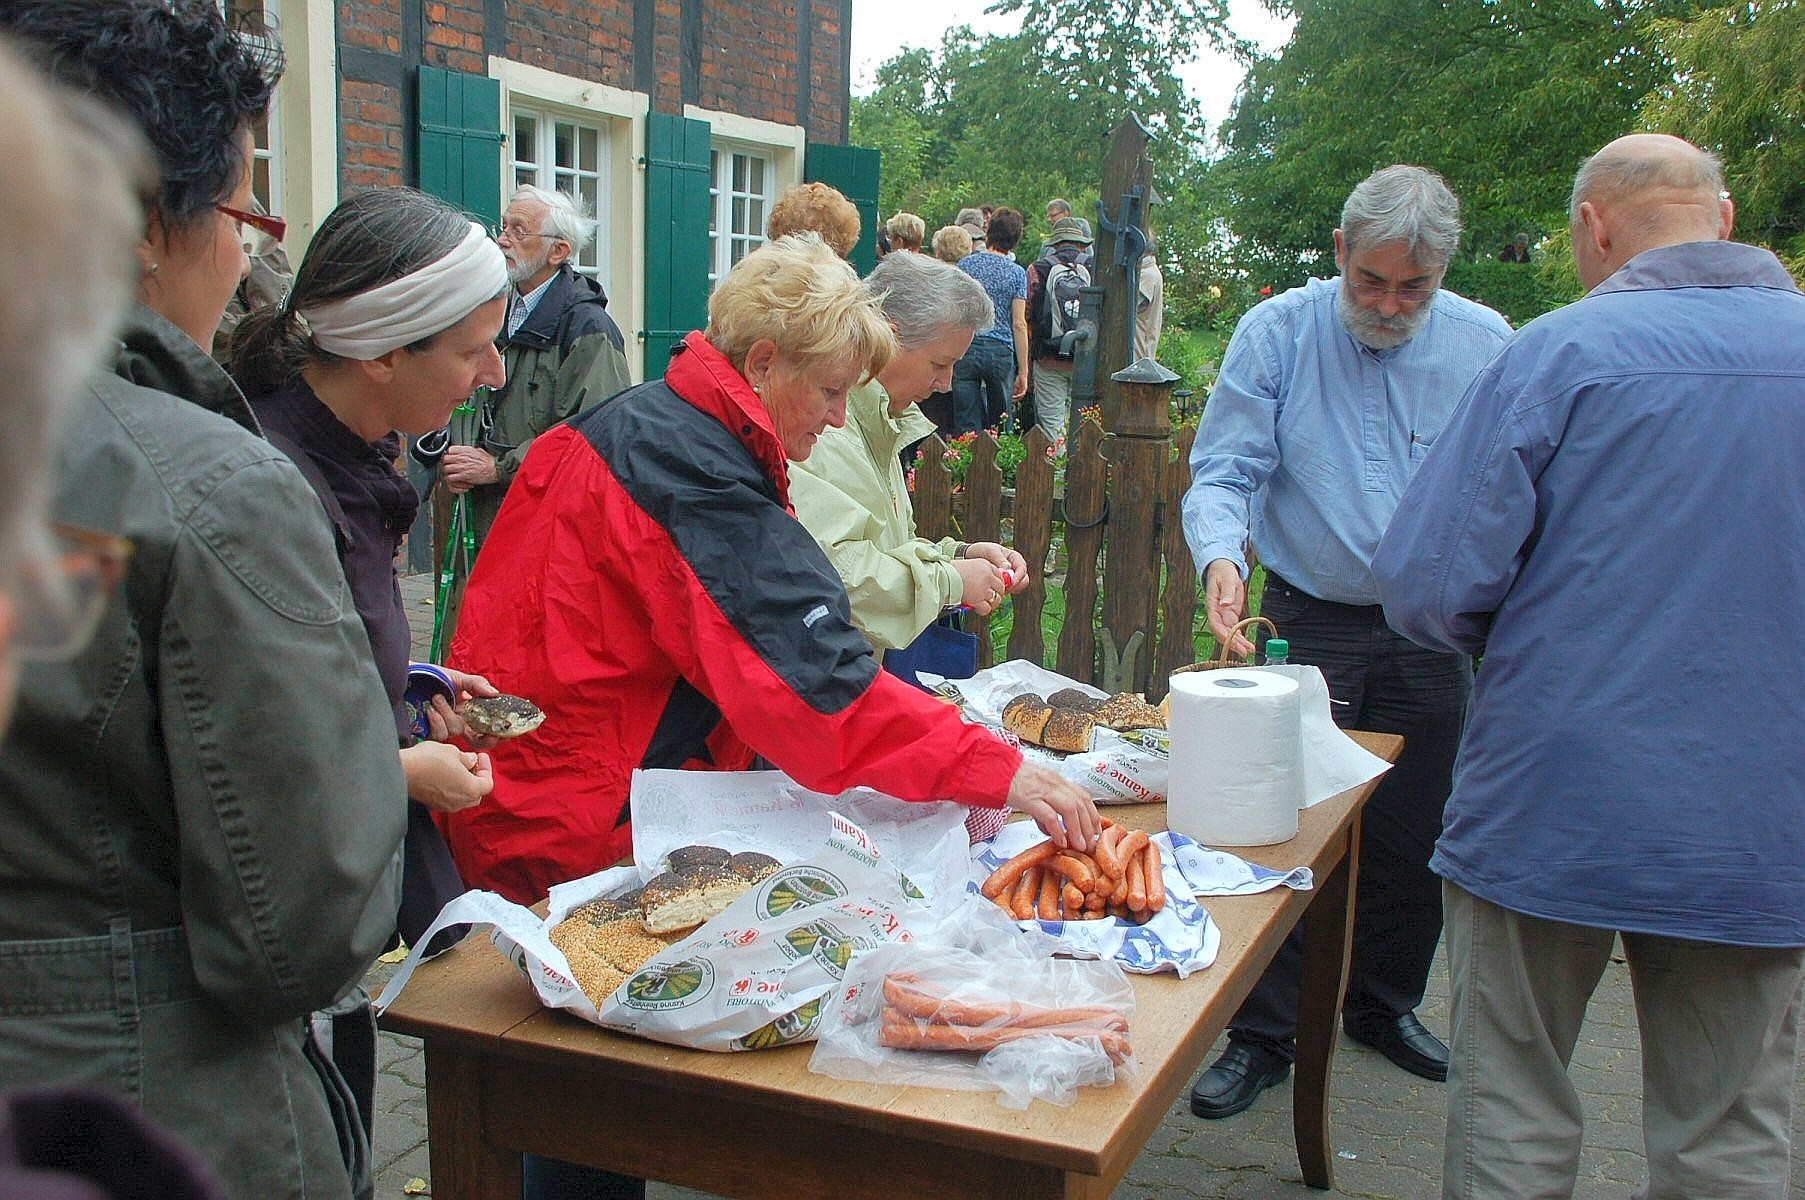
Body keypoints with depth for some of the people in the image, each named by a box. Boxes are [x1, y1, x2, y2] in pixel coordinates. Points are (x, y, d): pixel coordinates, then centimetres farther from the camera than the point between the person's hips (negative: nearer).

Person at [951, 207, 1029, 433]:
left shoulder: (965, 265, 5)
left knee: (967, 427, 1)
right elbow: (1019, 325, -3)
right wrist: (1023, 372, 0)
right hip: (1001, 351, -1)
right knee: (1001, 427, 10)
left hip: (965, 348, 1)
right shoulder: (1016, 273, 1)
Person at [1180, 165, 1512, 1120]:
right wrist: (1221, 555, -31)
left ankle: (1384, 1005, 36)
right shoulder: (1277, 334, -8)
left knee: (1413, 836, 14)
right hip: (1309, 625, -2)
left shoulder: (1486, 346, -2)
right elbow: (1223, 473, -10)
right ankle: (1264, 1033, 15)